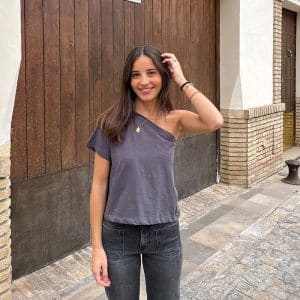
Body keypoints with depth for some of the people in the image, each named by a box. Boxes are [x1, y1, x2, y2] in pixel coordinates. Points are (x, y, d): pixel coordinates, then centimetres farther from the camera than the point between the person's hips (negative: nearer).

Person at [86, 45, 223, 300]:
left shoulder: (174, 120, -5)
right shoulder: (112, 123, -8)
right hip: (119, 234, -1)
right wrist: (97, 246, -7)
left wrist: (182, 81, -16)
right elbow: (99, 185, -6)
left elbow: (215, 122, -26)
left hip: (165, 233, 1)